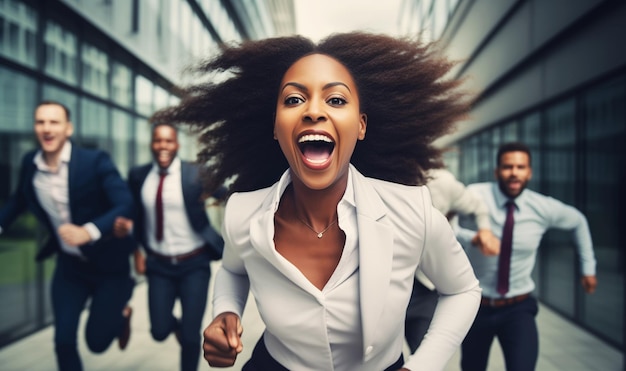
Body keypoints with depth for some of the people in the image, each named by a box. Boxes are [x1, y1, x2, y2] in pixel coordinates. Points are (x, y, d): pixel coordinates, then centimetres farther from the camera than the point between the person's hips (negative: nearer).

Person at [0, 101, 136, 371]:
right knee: (63, 341, 6)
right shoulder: (29, 163, -4)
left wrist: (89, 231, -42)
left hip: (108, 263, -4)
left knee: (97, 341, 4)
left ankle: (121, 314, 38)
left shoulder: (95, 160, -19)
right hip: (69, 266, 4)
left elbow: (126, 205, -28)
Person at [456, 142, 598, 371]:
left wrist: (588, 267, 19)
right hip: (476, 306, 0)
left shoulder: (543, 208, -6)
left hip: (518, 309, 1)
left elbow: (578, 221, 15)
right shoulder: (476, 195, -15)